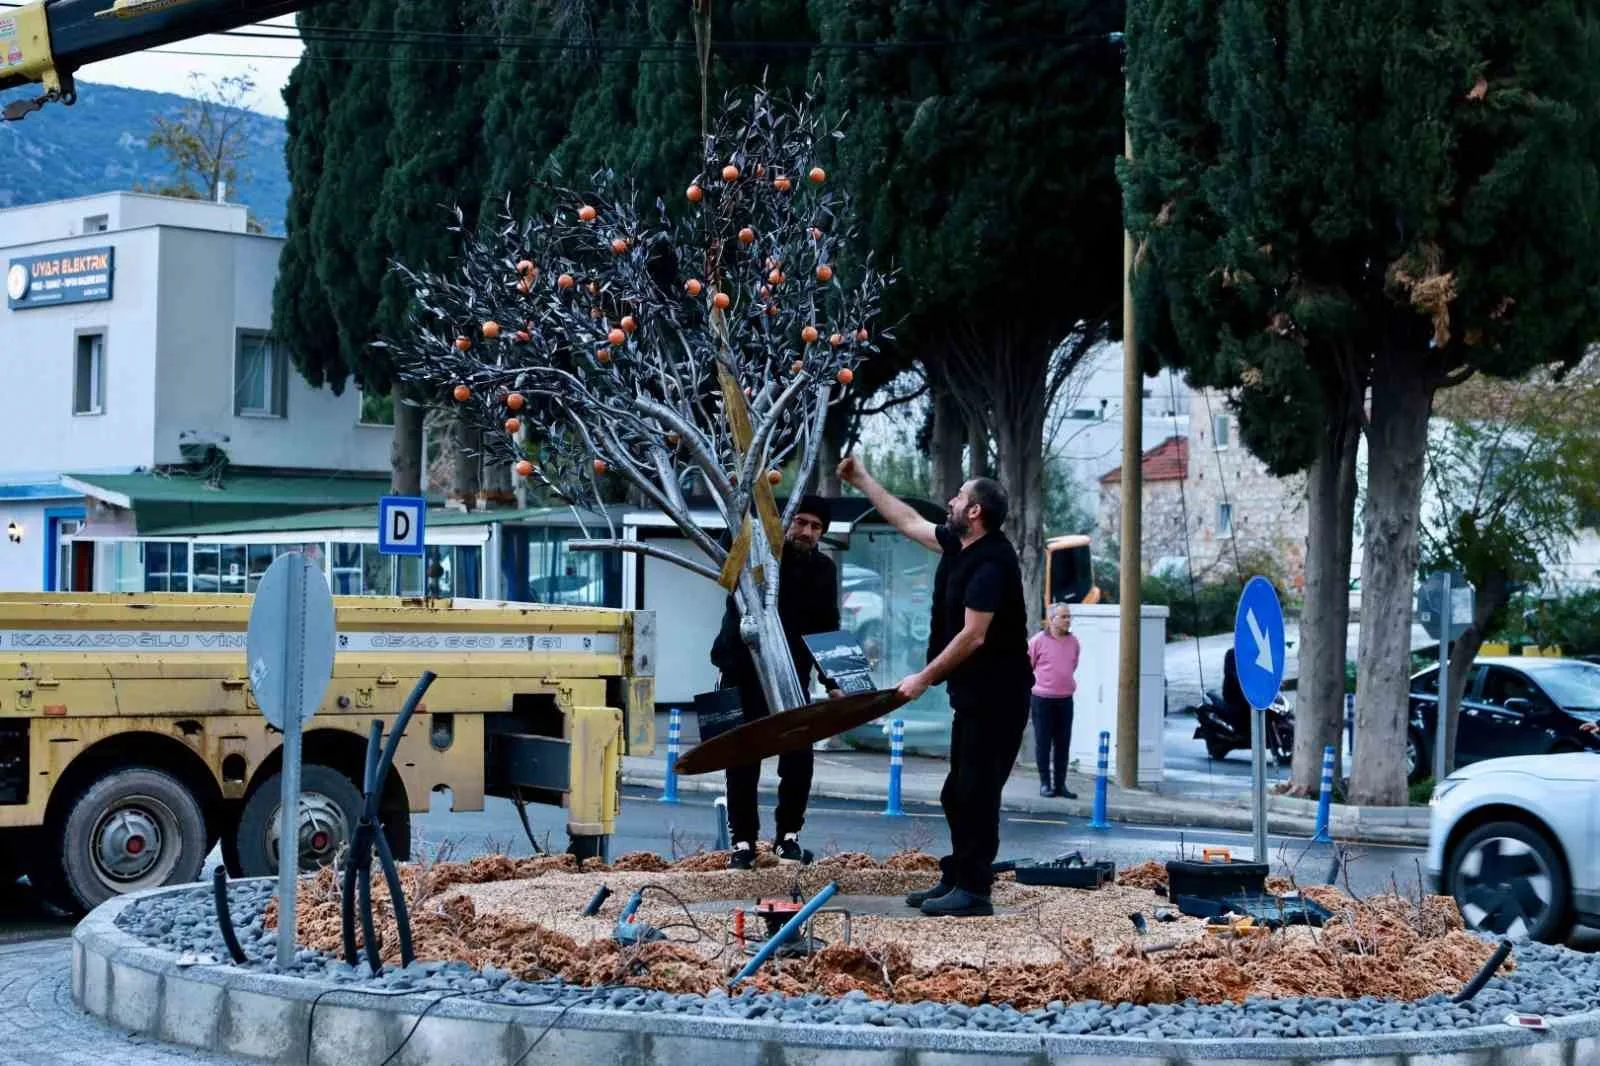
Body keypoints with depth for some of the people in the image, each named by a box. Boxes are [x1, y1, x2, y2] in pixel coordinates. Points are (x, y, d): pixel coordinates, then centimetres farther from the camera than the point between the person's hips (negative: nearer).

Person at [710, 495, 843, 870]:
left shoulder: (823, 569, 4)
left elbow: (827, 628, 7)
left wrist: (831, 682, 3)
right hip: (744, 671, -2)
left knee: (798, 758, -4)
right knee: (743, 759, -1)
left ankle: (788, 835, 11)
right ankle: (743, 840, 6)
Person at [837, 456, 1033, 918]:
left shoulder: (991, 563, -21)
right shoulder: (959, 545, 8)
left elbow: (972, 636, -24)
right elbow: (907, 520, 23)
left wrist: (924, 678, -17)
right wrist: (863, 480, 26)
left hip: (998, 697, -10)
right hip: (974, 693, 10)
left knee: (976, 793, -7)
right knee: (958, 793, 14)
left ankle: (974, 892, -2)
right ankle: (955, 880, 21)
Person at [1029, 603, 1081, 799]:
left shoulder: (1073, 642, 5)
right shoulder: (1039, 640, -8)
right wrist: (1034, 683, 3)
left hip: (1065, 699, 4)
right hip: (1042, 699, -4)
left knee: (1063, 744, 6)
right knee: (1043, 743, 1)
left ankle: (1060, 784, 11)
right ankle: (1045, 783, 9)